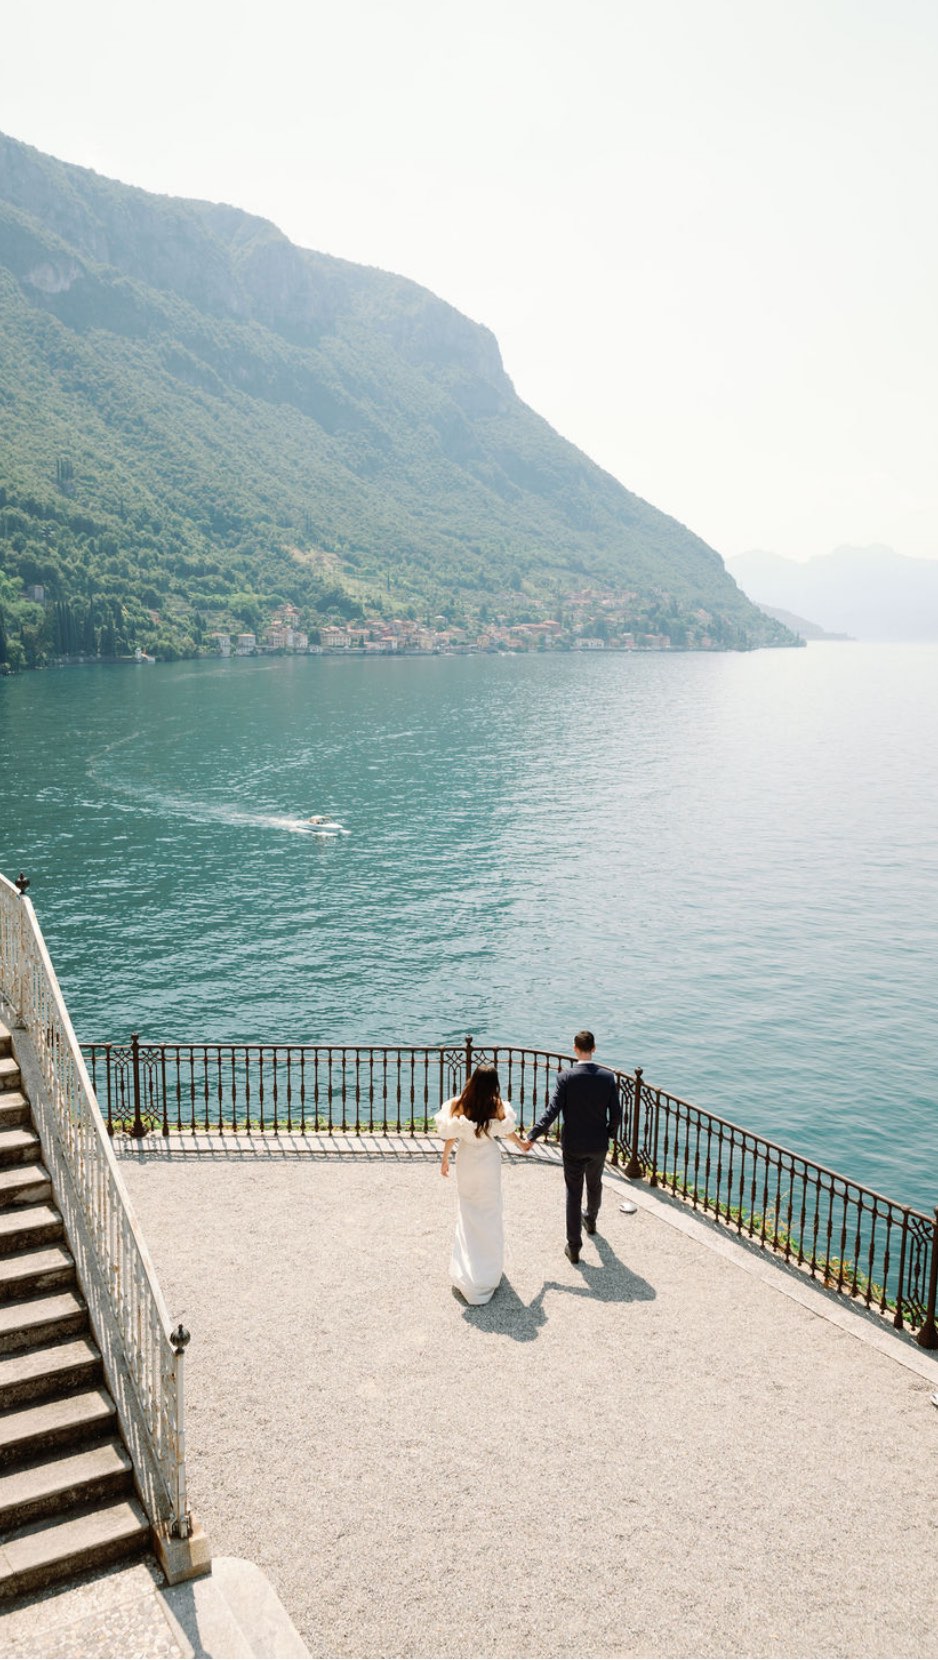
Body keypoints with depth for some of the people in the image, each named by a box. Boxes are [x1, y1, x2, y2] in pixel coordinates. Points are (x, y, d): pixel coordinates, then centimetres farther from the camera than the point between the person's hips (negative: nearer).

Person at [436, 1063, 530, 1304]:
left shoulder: (459, 1103, -16)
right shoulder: (496, 1105, -16)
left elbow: (450, 1135, -7)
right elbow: (508, 1131, 0)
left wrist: (445, 1159, 10)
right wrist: (522, 1144, 21)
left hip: (467, 1160, 1)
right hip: (489, 1160, -1)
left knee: (468, 1212, 19)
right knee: (489, 1213, 14)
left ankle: (466, 1273, 27)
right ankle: (487, 1270, 23)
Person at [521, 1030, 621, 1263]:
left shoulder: (565, 1077, -17)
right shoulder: (608, 1077, -10)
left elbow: (552, 1111, -20)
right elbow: (616, 1113, -6)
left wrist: (532, 1137, -14)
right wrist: (610, 1133, 13)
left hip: (573, 1145, -2)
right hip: (599, 1145, 3)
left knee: (573, 1193, 9)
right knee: (595, 1184, 27)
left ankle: (574, 1246, 12)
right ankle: (591, 1219, 54)